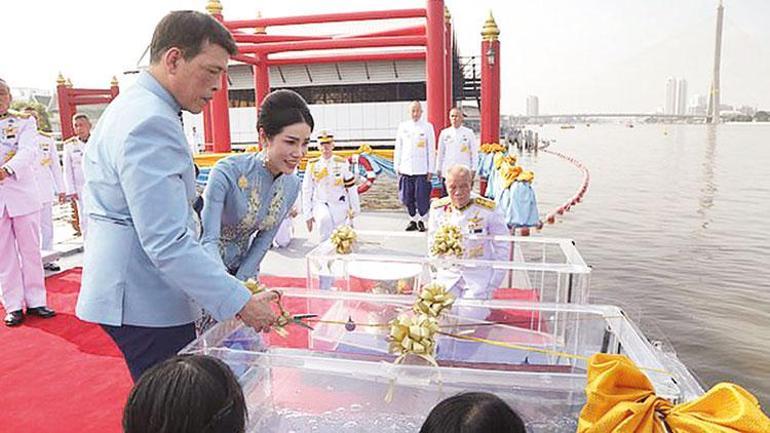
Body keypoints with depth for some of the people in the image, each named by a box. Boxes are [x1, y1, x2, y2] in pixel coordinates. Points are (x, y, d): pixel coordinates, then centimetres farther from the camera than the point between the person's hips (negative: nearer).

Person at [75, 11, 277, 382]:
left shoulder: (132, 106, 14)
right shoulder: (151, 123, -22)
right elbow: (168, 243, -27)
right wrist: (241, 303, -25)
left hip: (131, 291, 10)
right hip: (145, 301, -10)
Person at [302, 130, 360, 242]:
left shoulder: (342, 163, -4)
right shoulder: (312, 164, -1)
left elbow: (351, 187, 1)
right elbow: (307, 190, 2)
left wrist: (355, 209, 3)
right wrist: (308, 215, 0)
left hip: (339, 204, 0)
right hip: (320, 203, 0)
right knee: (324, 219, -32)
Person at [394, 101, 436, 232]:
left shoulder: (428, 127, 3)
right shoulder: (403, 126, 10)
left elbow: (431, 150, 2)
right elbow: (398, 148, 13)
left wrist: (430, 170, -3)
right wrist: (397, 167, 7)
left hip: (422, 170, -3)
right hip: (406, 169, 3)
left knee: (422, 197, -3)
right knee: (407, 198, 6)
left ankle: (421, 220, 14)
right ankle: (413, 220, 20)